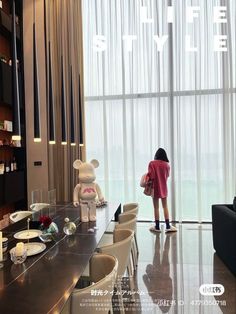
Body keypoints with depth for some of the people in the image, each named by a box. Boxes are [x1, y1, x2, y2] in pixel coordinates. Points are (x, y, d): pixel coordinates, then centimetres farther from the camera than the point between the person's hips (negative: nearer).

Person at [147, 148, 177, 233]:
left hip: (155, 188, -3)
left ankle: (157, 227, 13)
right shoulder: (166, 164, -2)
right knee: (165, 207, 12)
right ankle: (168, 226, 13)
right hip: (163, 188, 3)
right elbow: (167, 175, 8)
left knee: (156, 207, 6)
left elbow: (151, 176, -19)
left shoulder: (152, 163, -12)